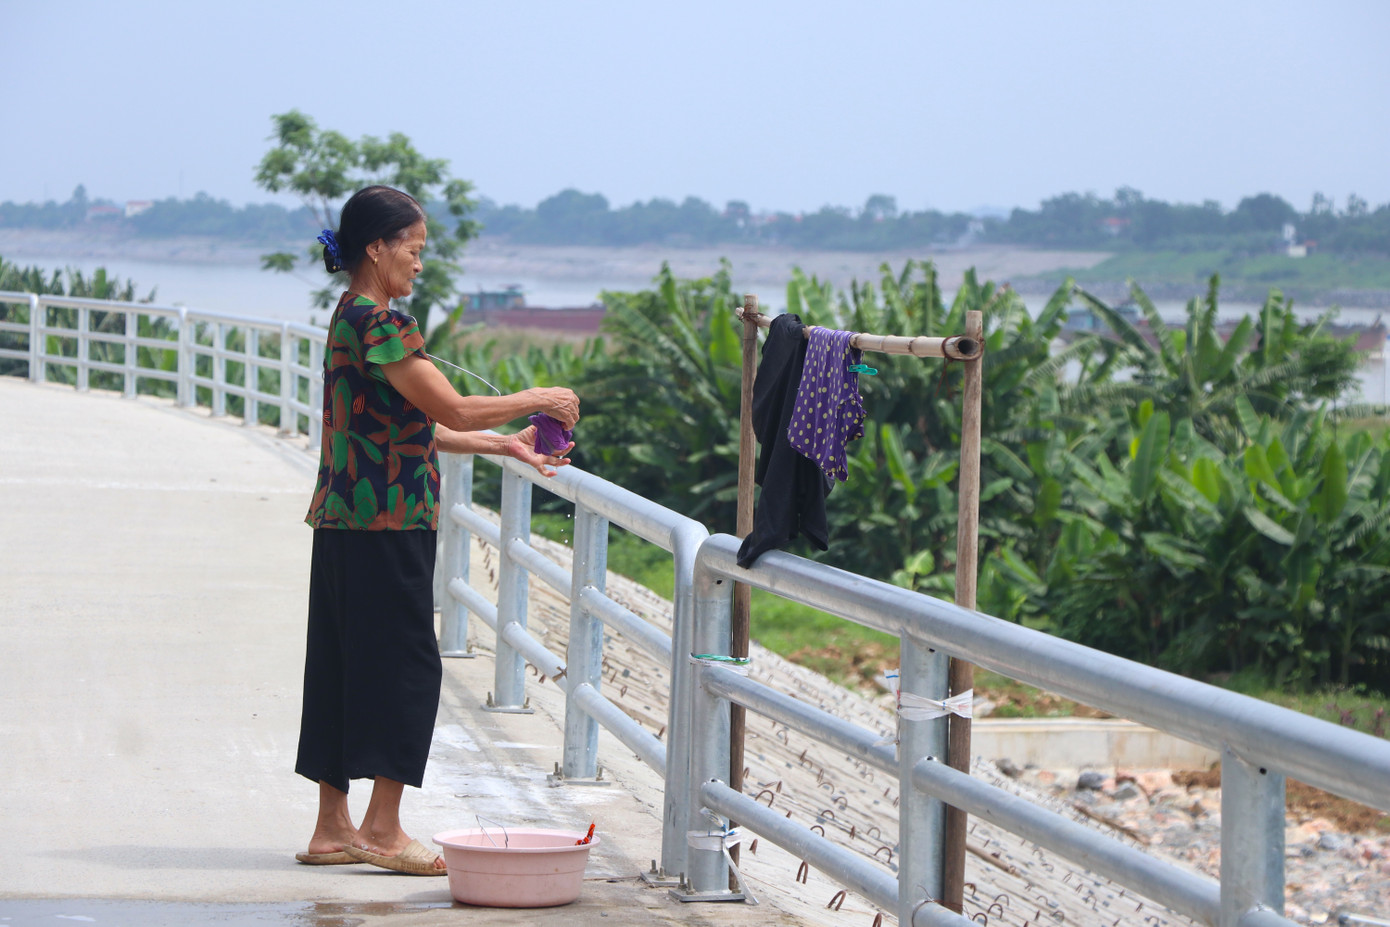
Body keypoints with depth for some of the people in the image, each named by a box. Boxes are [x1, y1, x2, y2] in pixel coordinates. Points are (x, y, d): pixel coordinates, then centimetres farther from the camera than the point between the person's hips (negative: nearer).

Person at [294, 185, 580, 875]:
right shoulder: (378, 322, -15)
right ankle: (382, 829, 0)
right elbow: (452, 411, -17)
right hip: (387, 520, -10)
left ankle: (333, 828, 14)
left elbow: (417, 427, 18)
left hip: (347, 520, 10)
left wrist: (506, 445, 17)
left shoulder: (353, 318, 16)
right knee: (406, 665, -3)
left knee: (344, 667, 10)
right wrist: (535, 400, -3)